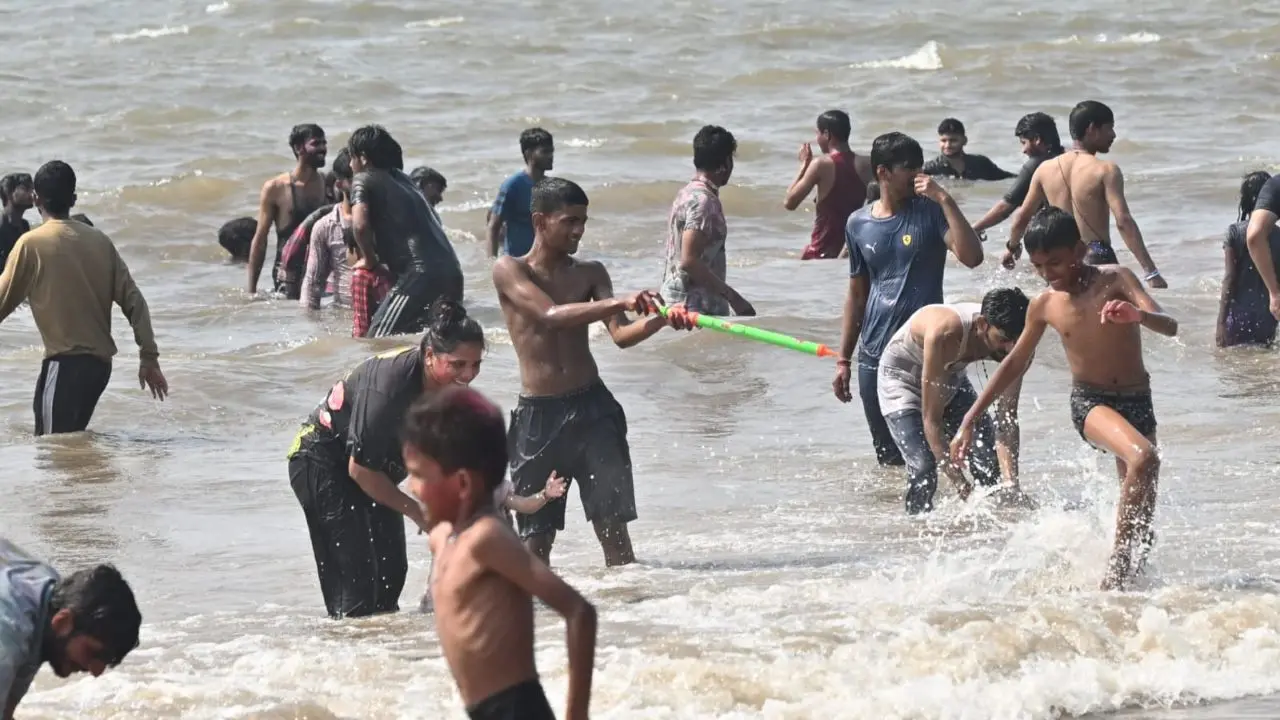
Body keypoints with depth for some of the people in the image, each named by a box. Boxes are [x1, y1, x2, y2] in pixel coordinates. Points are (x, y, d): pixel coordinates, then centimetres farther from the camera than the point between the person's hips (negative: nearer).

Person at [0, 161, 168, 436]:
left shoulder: (32, 244, -7)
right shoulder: (99, 241, 7)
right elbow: (133, 301, 4)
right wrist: (149, 358, 7)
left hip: (66, 363, -6)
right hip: (101, 362, 6)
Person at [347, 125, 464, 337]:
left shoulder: (363, 180, 4)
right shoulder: (402, 179, 27)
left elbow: (360, 225, -13)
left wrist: (369, 260, 4)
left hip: (420, 273, -8)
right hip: (451, 271, 8)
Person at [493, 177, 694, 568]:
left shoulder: (590, 273, 8)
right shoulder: (509, 271, -4)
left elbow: (620, 334, -5)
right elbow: (550, 314, -21)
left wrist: (659, 320, -26)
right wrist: (619, 303, -32)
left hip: (591, 407, 2)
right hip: (538, 414, -2)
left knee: (613, 527, -3)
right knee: (536, 539, 4)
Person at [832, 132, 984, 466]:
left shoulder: (930, 212, -2)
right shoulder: (859, 224, 8)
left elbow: (971, 257, -18)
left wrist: (944, 199, -20)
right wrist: (844, 359, 15)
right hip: (874, 357, 4)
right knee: (889, 457, 10)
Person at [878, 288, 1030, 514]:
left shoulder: (1012, 345, -26)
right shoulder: (945, 333, -42)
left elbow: (1008, 418, -21)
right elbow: (931, 420, -38)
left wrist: (1012, 484, -34)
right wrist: (962, 486, -43)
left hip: (951, 376, 5)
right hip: (902, 377, -5)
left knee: (989, 460, -5)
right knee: (923, 466, -23)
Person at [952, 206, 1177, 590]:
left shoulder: (1114, 281, -8)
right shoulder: (1045, 305, -3)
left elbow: (1169, 326, -19)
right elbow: (1015, 363, 12)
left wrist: (1137, 315, -43)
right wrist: (969, 421, 13)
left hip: (1137, 402, 2)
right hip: (1089, 402, -2)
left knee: (1141, 522, 5)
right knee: (1143, 458, -33)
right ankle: (1119, 561, -28)